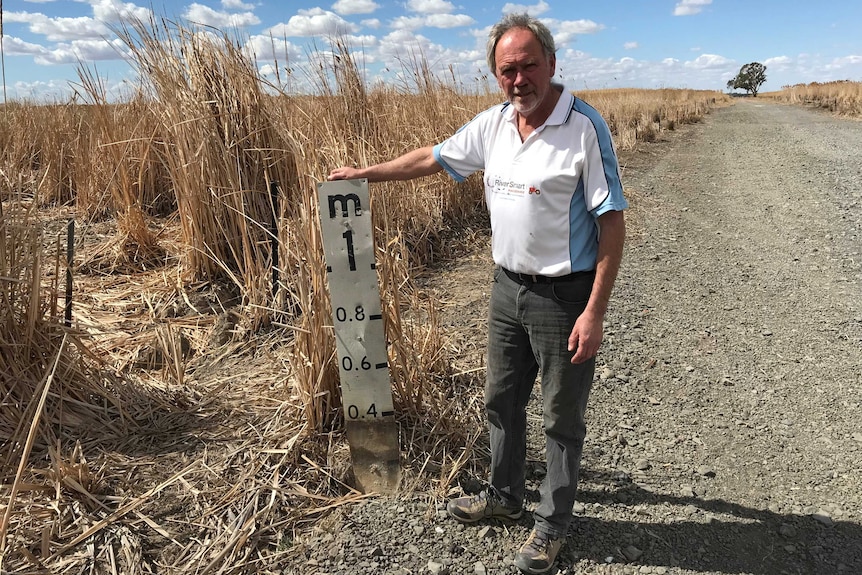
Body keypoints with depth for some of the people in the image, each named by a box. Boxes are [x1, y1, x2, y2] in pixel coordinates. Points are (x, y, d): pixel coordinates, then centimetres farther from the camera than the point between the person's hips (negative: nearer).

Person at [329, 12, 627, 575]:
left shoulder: (585, 126, -16)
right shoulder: (493, 124, 2)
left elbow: (613, 223, -17)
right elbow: (432, 157, 16)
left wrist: (595, 311, -20)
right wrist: (364, 173, 20)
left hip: (564, 296, -6)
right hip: (508, 287, 7)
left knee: (562, 417, 9)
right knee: (502, 400, 20)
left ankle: (553, 525, 30)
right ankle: (504, 495, 43)